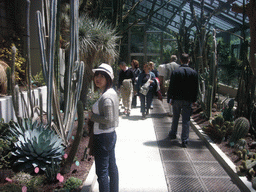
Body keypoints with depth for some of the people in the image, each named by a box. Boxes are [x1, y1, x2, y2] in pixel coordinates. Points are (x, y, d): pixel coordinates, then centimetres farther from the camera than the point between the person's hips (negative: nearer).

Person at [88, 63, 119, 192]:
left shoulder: (106, 97, -21)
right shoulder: (111, 92, 9)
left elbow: (108, 119, -25)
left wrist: (92, 116, -13)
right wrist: (93, 115, 11)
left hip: (103, 137, -10)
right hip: (111, 134, 10)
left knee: (102, 171, 0)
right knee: (112, 167, 20)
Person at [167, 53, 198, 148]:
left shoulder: (175, 72, -7)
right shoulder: (194, 72, -2)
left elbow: (171, 87, -6)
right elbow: (196, 88, 2)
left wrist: (169, 98, 3)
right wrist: (193, 99, 10)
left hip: (177, 99, 0)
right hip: (188, 100, 0)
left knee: (175, 118, 18)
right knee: (186, 120, 3)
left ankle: (172, 134, 34)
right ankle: (184, 141, 3)